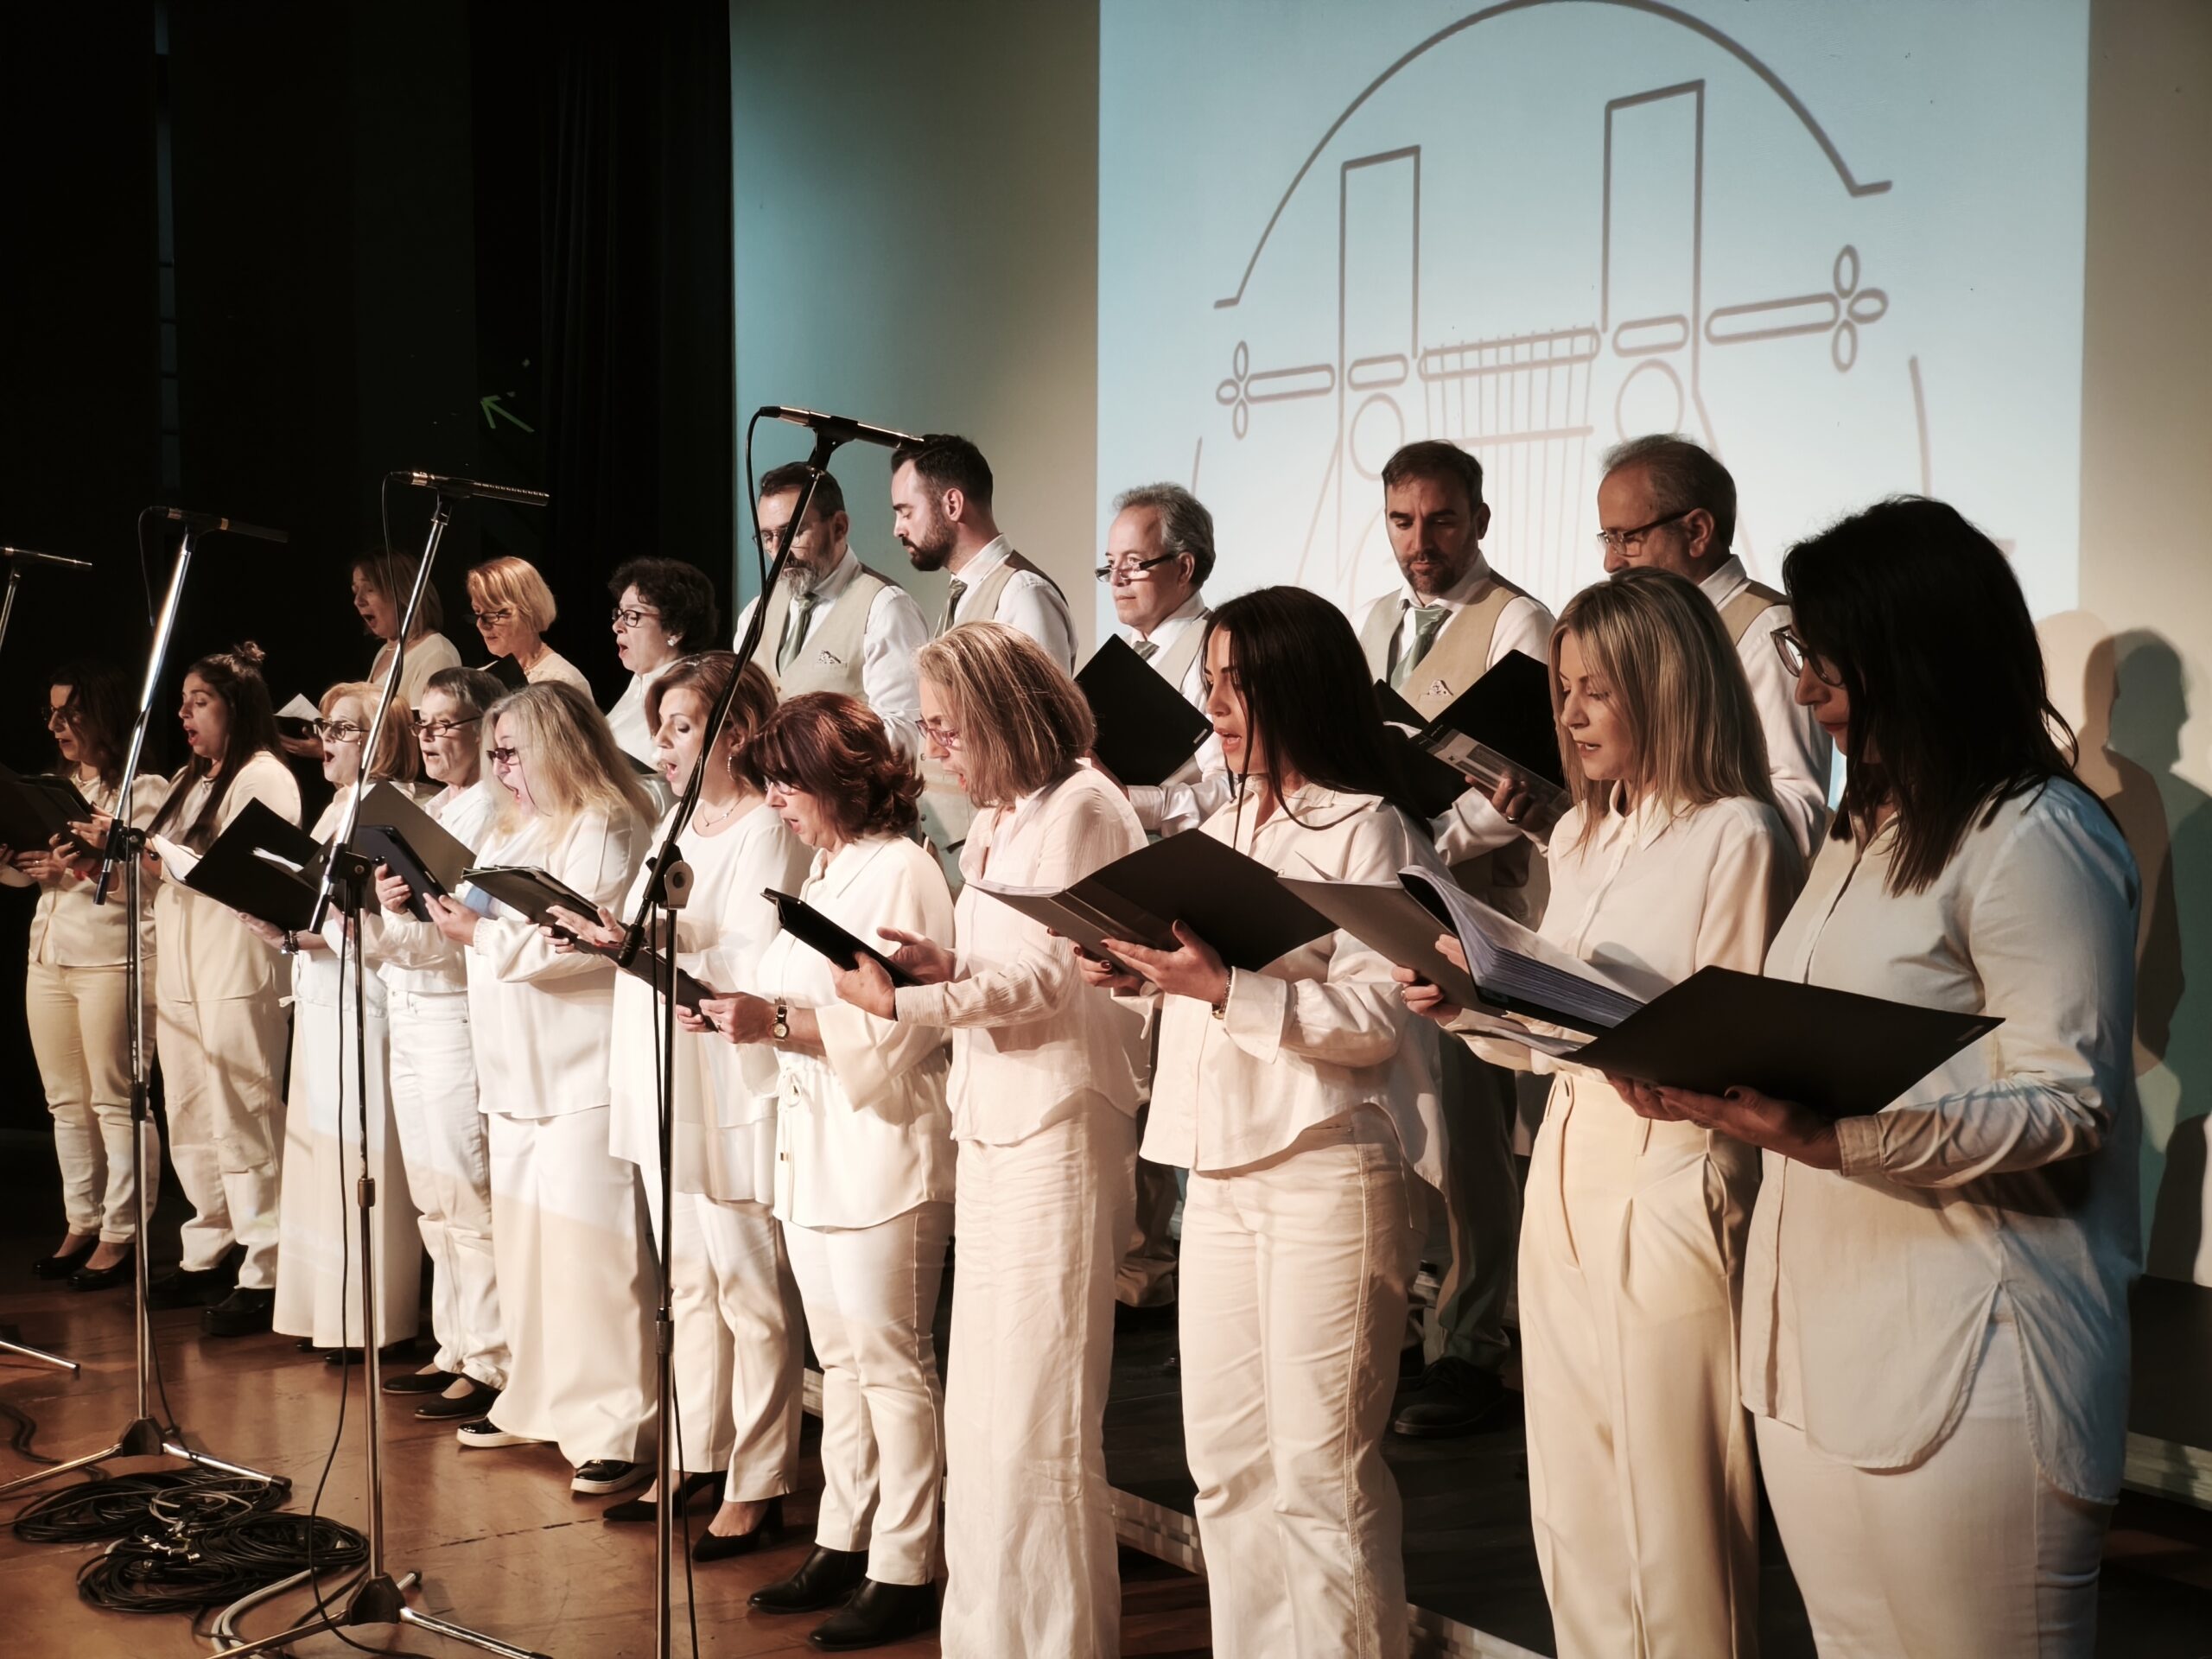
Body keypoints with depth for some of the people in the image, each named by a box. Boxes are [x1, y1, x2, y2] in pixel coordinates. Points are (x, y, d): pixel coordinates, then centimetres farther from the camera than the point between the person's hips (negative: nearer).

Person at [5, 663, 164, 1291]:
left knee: (116, 1102, -4)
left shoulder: (142, 789, -4)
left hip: (112, 961, -7)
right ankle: (82, 1225, 16)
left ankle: (121, 1235, -1)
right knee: (66, 1102, 9)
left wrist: (80, 867, -28)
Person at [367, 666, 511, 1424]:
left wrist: (403, 907, -33)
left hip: (458, 1017, -9)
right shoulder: (429, 812, 19)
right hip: (409, 1014, 9)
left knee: (469, 1198, -7)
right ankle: (456, 1348, 20)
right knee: (433, 1201, 12)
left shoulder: (493, 812, -9)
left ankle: (490, 1363, -2)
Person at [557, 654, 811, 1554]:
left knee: (748, 1290, -3)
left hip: (732, 1091, -9)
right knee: (687, 1284, 14)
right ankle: (696, 1459, 23)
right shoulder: (675, 828, 18)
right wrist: (604, 933, -1)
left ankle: (758, 1487, 3)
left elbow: (754, 969, -20)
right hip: (663, 1084, 9)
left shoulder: (766, 831, -10)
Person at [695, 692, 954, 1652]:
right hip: (815, 1146, 9)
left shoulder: (899, 872, -11)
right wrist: (741, 1013, 2)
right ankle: (843, 1545, 21)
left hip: (882, 1151, -9)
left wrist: (776, 1018, -24)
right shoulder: (824, 873, 17)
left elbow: (892, 1027, -19)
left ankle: (904, 1573, 0)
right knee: (840, 1359, 13)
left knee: (890, 1364, -5)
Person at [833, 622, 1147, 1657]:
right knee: (982, 1404, 11)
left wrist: (909, 1001, -16)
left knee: (1035, 1414, -6)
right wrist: (947, 966, 1)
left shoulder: (1080, 809, -10)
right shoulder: (997, 818, 18)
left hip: (1059, 1122, -9)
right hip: (994, 1121, 9)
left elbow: (1048, 978, -14)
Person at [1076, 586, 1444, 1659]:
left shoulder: (1367, 832, -6)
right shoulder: (1220, 833, 17)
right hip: (1221, 1167, 7)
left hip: (1329, 1170, -7)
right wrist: (1138, 976, -1)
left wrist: (1222, 987, -21)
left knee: (1320, 1464, -5)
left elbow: (1377, 1021, -14)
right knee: (1224, 1459, 9)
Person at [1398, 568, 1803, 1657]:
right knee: (1573, 1524, 12)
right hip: (1565, 1188, 7)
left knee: (1670, 1535, -1)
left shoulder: (1736, 835, -9)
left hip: (1671, 1195, -7)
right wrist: (1471, 1008, 0)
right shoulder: (1579, 839, 14)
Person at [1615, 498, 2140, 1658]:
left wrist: (1832, 1134, -29)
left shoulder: (2037, 839, -11)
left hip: (1962, 1371, -8)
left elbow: (2065, 1107, -17)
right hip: (1815, 1344, 9)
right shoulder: (1866, 830, 19)